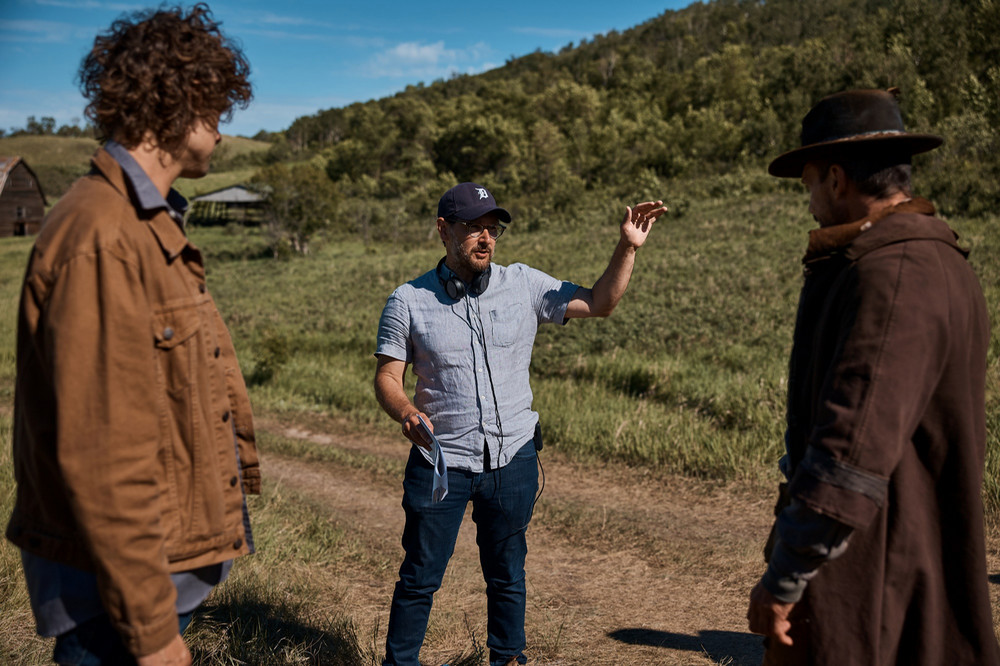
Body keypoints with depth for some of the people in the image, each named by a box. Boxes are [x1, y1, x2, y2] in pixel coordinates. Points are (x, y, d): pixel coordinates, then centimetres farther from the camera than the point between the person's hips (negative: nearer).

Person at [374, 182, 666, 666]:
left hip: (512, 460, 2)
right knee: (420, 575, 8)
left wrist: (627, 247, -12)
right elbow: (387, 377, -3)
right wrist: (406, 413, -25)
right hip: (440, 461, -1)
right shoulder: (408, 301, -3)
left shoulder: (524, 285, 0)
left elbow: (599, 303, 1)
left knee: (507, 572, 16)